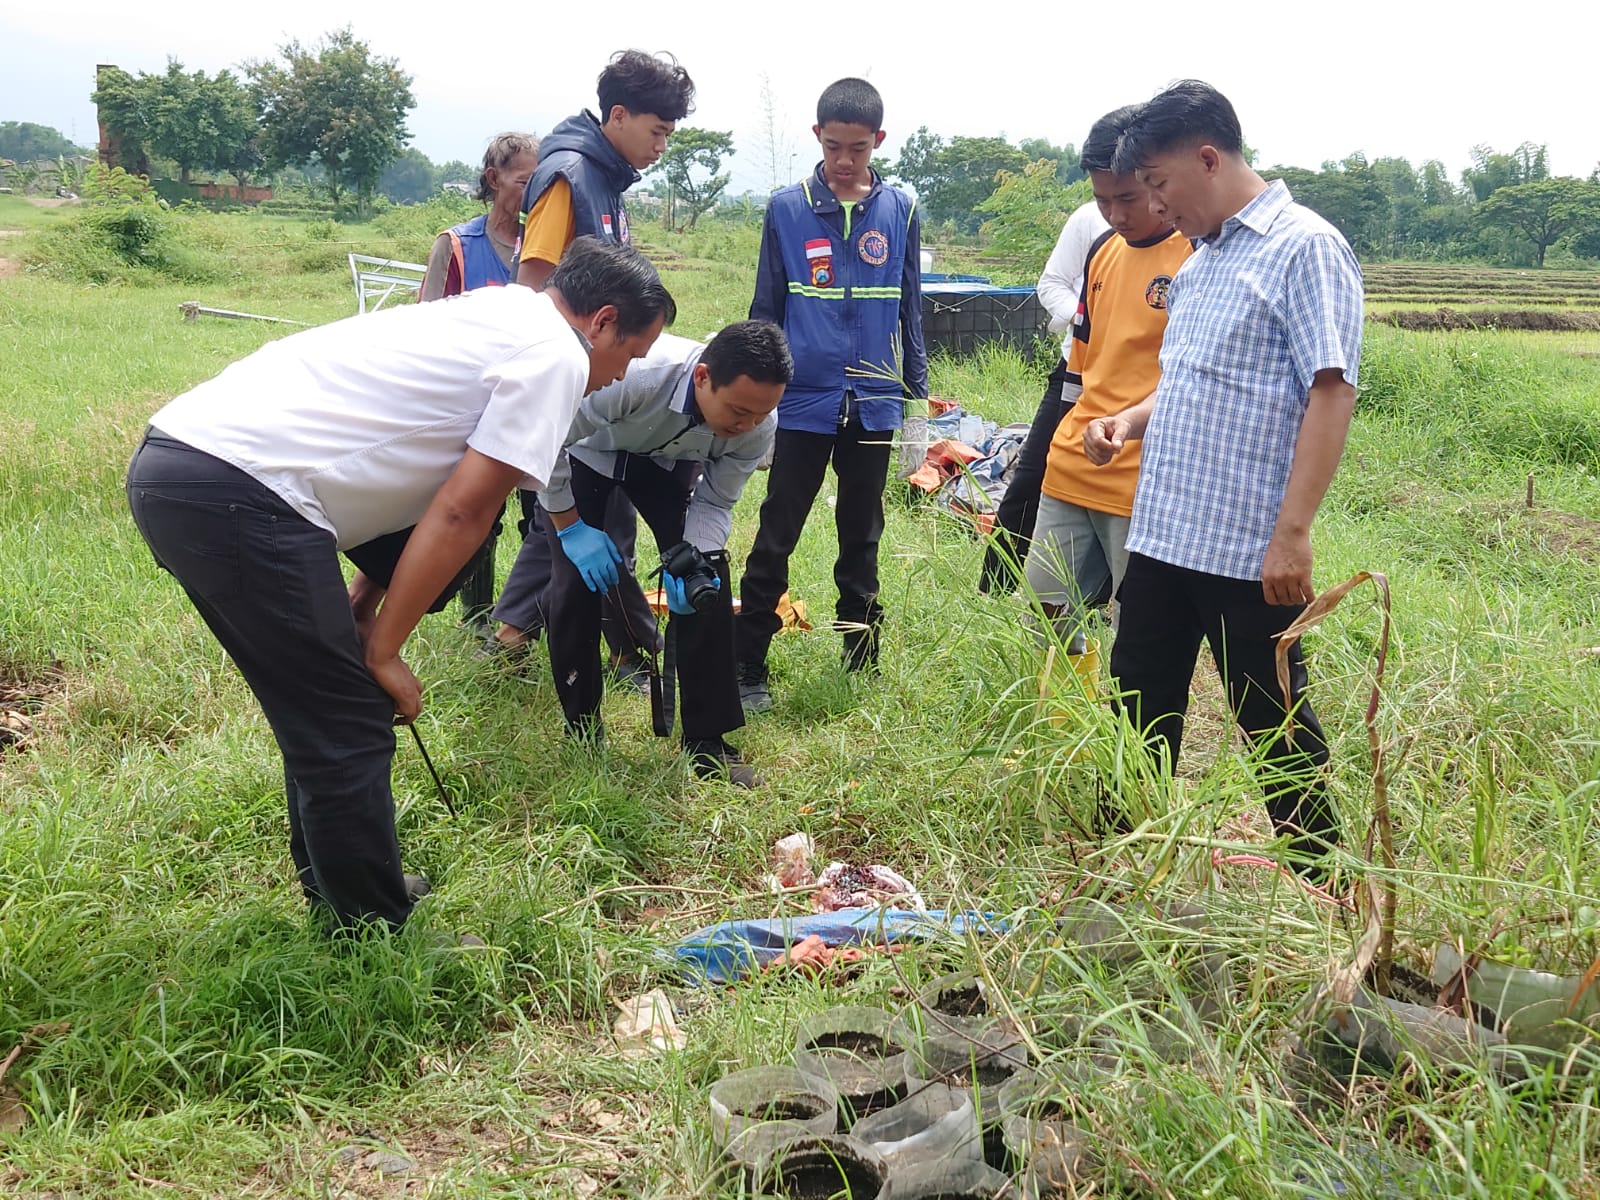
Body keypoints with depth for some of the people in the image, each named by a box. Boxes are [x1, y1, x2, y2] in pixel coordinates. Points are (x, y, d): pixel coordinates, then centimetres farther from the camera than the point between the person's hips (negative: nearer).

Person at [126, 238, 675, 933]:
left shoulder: (495, 318, 24)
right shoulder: (556, 354, -3)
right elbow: (460, 514, -9)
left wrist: (360, 610, 17)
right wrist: (383, 650, -2)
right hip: (238, 491, -10)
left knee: (327, 718, 20)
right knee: (350, 731, 0)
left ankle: (338, 903, 34)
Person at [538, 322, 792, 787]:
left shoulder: (758, 426, -29)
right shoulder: (634, 375, -44)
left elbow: (715, 502, -14)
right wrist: (571, 527, -26)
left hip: (668, 459, 3)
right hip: (586, 451, -3)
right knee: (577, 580, -13)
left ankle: (706, 743, -1)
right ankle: (581, 737, 7)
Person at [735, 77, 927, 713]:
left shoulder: (900, 211, 4)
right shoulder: (786, 209, 0)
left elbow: (910, 310, 10)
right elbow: (765, 309, 5)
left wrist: (918, 394, 9)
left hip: (874, 402, 2)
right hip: (803, 400, -1)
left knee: (862, 537, 13)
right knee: (776, 536, 1)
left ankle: (861, 657, 25)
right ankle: (747, 667, 9)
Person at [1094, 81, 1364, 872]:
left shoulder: (1305, 249, -10)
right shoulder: (1202, 260, 15)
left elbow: (1331, 394, -17)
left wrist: (1292, 533, -23)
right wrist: (1130, 420, 6)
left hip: (1249, 555, -8)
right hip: (1161, 538, 8)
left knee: (1277, 734, 5)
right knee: (1138, 722, 16)